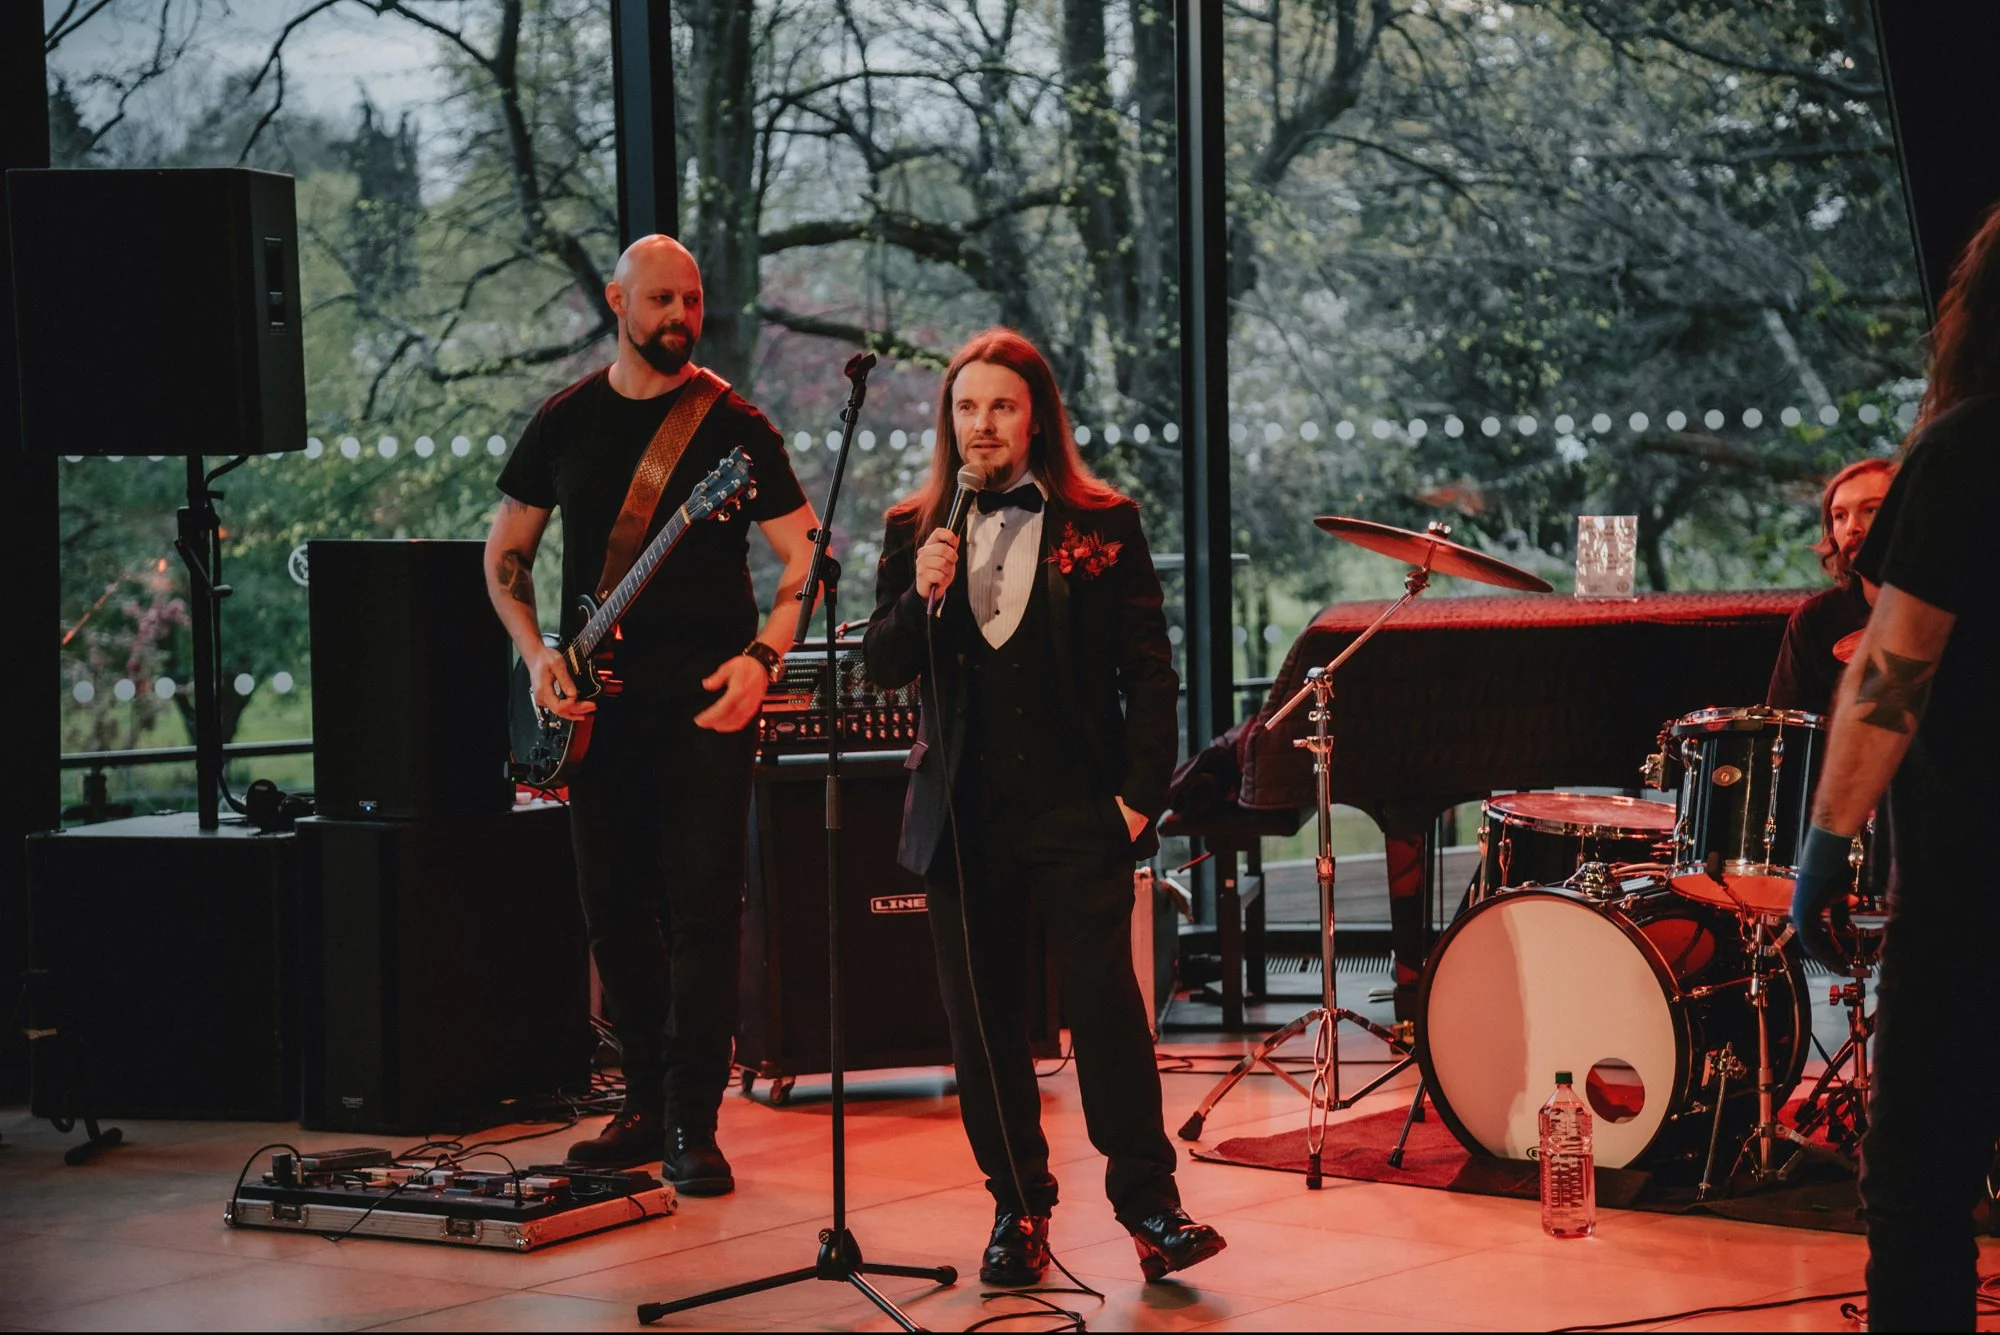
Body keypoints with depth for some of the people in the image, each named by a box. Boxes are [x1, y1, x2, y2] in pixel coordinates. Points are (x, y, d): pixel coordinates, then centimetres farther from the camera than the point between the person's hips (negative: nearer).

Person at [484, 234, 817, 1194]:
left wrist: (762, 657, -16)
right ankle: (646, 1102, 22)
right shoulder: (566, 421, 9)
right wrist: (537, 653, -1)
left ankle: (692, 1126, -5)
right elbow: (505, 554, 15)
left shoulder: (732, 424, 0)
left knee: (702, 907, -9)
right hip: (598, 701, 4)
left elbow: (801, 555, -1)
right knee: (614, 909, 8)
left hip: (705, 699, -4)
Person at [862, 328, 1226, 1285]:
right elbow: (882, 668, 5)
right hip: (962, 818, 3)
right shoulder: (914, 532, 9)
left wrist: (1141, 792, -6)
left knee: (1105, 1003, -9)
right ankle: (1017, 1205, 17)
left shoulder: (1103, 524, 2)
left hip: (1076, 812, -3)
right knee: (983, 1021, 7)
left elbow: (1148, 669, 1)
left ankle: (1148, 1203, -2)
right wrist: (921, 597, -14)